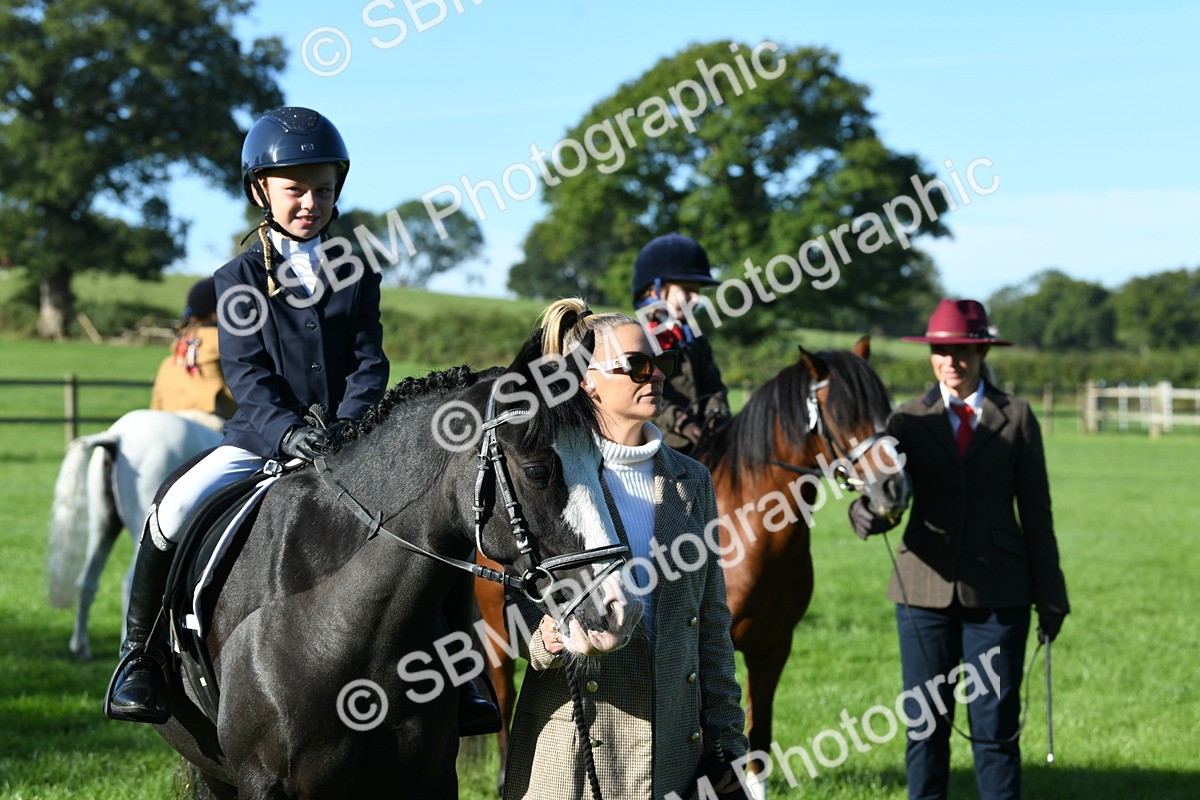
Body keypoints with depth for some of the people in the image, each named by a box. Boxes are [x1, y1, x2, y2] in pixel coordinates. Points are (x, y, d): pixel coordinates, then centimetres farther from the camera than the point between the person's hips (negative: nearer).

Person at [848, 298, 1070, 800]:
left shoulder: (1016, 418, 3)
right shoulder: (909, 420, 5)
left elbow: (1036, 513, 4)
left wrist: (1051, 598, 2)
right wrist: (867, 513, -30)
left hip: (998, 593, -1)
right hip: (927, 589, 1)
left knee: (996, 726, 0)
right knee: (925, 724, 6)